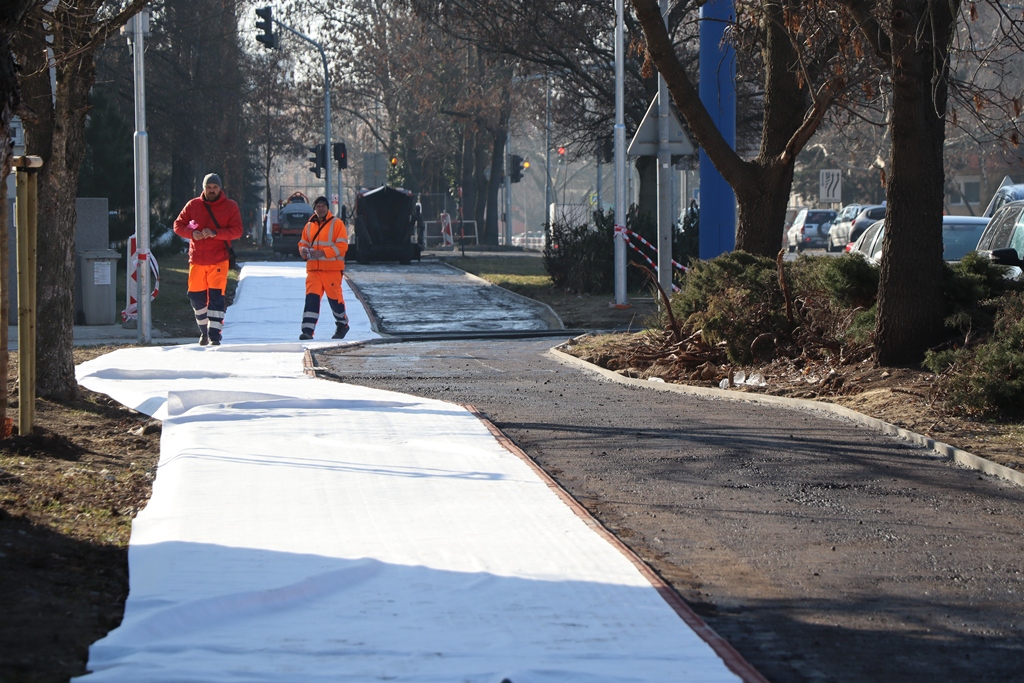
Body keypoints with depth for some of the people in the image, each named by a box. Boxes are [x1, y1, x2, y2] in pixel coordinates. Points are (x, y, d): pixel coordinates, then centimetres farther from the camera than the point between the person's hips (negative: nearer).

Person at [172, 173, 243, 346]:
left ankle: (214, 334, -9)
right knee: (196, 297, 6)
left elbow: (237, 231, -6)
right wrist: (192, 233, -13)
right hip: (197, 260, 3)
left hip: (219, 260, -3)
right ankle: (204, 330, 24)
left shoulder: (230, 207, 2)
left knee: (216, 296, -10)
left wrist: (215, 233, -20)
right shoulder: (193, 205, 7)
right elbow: (178, 225, 8)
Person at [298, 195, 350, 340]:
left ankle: (342, 324, 28)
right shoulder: (309, 226, 13)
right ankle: (307, 330, -14)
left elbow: (342, 245, -10)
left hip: (332, 269, -3)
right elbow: (303, 242, 22)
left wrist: (323, 252, -19)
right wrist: (303, 250, -3)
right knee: (311, 297, -10)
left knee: (335, 298, 5)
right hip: (313, 268, 3)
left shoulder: (337, 224, -3)